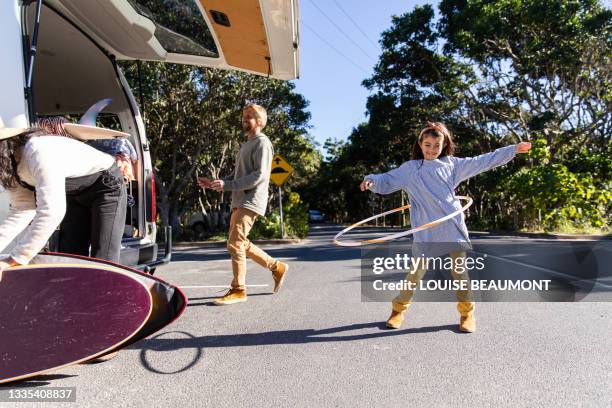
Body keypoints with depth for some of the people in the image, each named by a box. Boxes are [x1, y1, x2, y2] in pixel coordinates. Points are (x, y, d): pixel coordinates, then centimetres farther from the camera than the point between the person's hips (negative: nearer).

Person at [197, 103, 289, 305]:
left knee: (235, 244, -12)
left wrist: (227, 185, -20)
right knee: (241, 244, 12)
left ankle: (238, 290, -1)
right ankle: (277, 267, 23)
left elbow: (259, 176, -17)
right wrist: (213, 184, 13)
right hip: (239, 202, 10)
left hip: (251, 202, -10)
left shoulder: (262, 142, -6)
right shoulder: (246, 144, 23)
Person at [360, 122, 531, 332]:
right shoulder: (410, 168, 10)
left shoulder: (452, 164, 14)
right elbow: (387, 181, 5)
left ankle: (467, 313, 23)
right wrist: (371, 180, -17)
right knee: (416, 271, -1)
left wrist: (513, 149, 22)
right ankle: (398, 309, 19)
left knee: (459, 270, 6)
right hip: (425, 231, -1)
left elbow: (483, 161, 19)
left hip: (453, 227, 2)